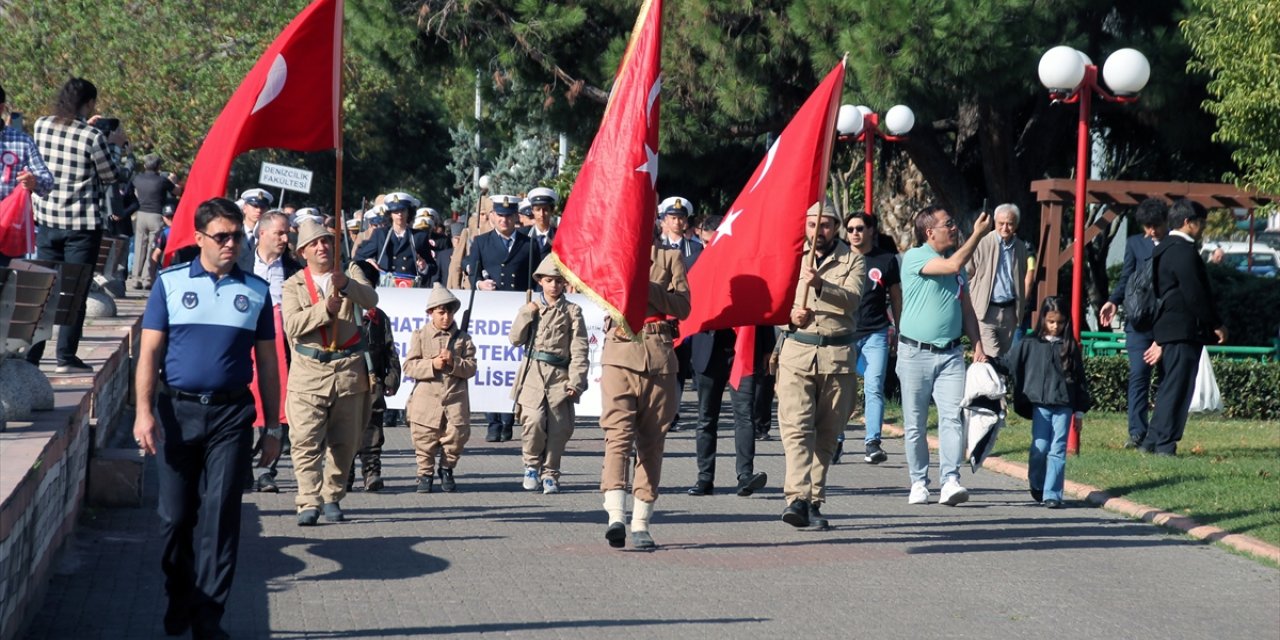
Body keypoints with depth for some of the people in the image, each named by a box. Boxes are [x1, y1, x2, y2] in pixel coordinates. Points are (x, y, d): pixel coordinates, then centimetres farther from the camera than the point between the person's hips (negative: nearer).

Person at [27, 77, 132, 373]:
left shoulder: (41, 126, 0)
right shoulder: (93, 138, -16)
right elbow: (115, 176, -5)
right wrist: (118, 145, 8)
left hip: (46, 218, 5)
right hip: (83, 222, -5)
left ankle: (31, 355, 8)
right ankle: (66, 356, 4)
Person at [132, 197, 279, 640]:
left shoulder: (256, 291, 8)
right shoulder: (170, 283, 4)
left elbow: (266, 362, 11)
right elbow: (149, 352, 1)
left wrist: (272, 426, 10)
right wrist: (144, 412, -10)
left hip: (231, 415, 0)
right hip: (177, 411, 0)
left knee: (220, 516, -3)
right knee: (176, 515, 5)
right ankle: (179, 599, 24)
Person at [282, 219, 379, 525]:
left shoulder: (350, 274, 8)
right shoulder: (294, 285, 6)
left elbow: (370, 300, -12)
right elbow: (292, 325, -9)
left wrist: (346, 285, -32)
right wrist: (325, 310, -23)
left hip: (349, 370, 2)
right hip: (309, 371, -2)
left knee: (344, 441, 7)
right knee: (305, 441, -12)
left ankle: (332, 497, 19)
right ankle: (309, 502, -14)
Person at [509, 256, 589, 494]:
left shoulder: (572, 311, 6)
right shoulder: (531, 308, 12)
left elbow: (579, 350, 1)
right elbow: (516, 339, 7)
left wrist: (576, 382, -6)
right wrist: (526, 314, -3)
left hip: (559, 375, 0)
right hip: (533, 373, 0)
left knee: (559, 427, -3)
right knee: (534, 420, -18)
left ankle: (550, 473, 14)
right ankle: (532, 464, 6)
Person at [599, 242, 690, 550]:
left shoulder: (669, 258, 10)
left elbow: (683, 307, 0)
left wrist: (646, 287, -11)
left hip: (658, 356, 1)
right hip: (619, 353, -1)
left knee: (652, 439, 3)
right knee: (617, 433, -14)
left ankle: (641, 523, 8)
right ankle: (616, 516, -25)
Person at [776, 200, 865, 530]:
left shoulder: (853, 260, 6)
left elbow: (852, 299, -11)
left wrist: (821, 284, -28)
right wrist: (789, 314, -12)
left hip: (837, 354, 0)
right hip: (797, 351, 0)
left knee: (827, 433, 4)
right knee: (796, 427, -14)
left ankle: (814, 501, 11)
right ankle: (797, 497, -23)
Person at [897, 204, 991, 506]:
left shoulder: (956, 259, 14)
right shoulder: (914, 258, -6)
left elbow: (966, 308, 20)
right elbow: (953, 265, -22)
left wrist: (977, 345, 11)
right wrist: (978, 233, -14)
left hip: (950, 354, 4)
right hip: (915, 354, -4)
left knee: (952, 417, -11)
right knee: (915, 424, 3)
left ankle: (950, 481, -16)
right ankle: (919, 482, 13)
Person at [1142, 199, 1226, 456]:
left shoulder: (1163, 250, 17)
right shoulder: (1184, 251, -14)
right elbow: (1195, 294, -17)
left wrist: (1160, 338, 23)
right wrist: (1217, 324, -8)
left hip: (1167, 327, 10)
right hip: (1185, 329, -10)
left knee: (1169, 386, 14)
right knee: (1177, 387, -6)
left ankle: (1152, 441, 15)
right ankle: (1165, 444, -5)